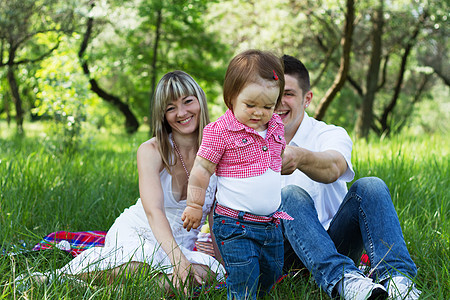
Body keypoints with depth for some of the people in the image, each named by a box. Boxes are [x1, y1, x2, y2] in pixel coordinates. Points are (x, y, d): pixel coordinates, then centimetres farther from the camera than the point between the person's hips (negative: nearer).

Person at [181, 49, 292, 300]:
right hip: (235, 226, -6)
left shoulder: (277, 126, 5)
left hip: (272, 224, 7)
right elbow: (202, 169, -8)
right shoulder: (221, 131, -14)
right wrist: (195, 206, -4)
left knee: (271, 275, 17)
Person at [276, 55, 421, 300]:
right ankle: (342, 279, -50)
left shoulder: (331, 135, 1)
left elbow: (333, 168, -26)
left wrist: (300, 157, -49)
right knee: (290, 195, -30)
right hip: (287, 249, 0)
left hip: (335, 244, 0)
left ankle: (396, 277, -39)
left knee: (370, 186, -24)